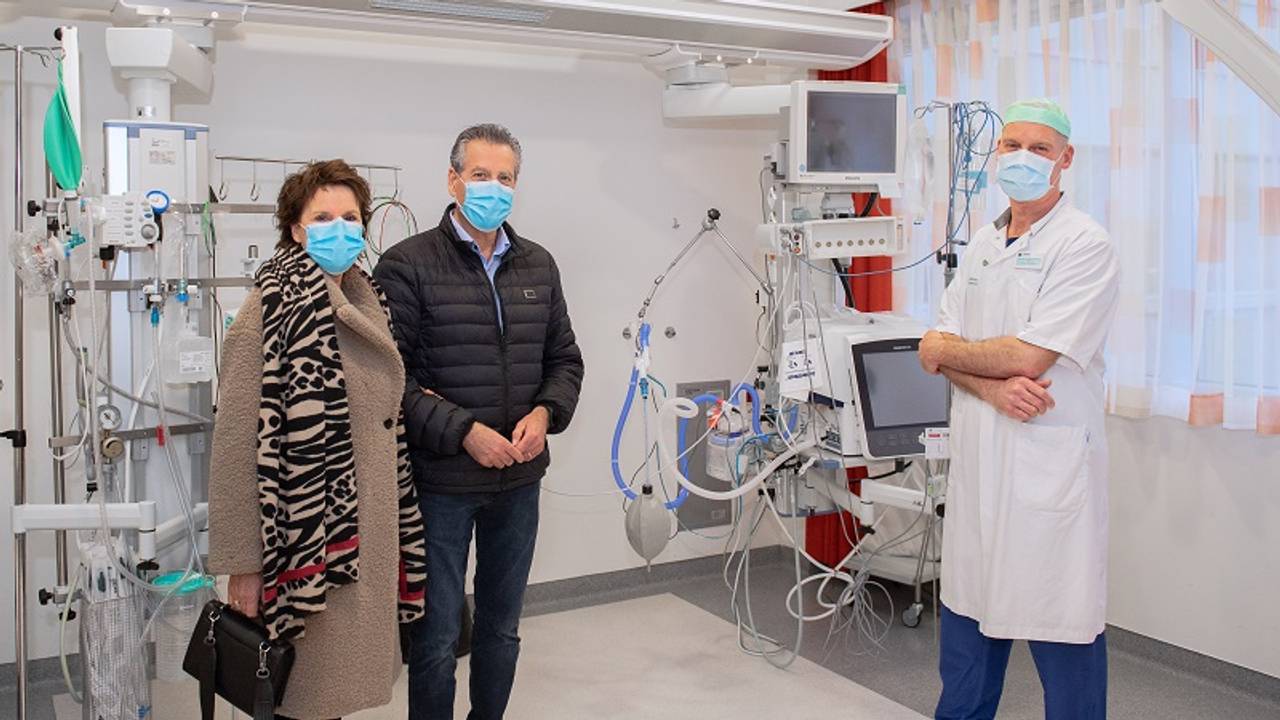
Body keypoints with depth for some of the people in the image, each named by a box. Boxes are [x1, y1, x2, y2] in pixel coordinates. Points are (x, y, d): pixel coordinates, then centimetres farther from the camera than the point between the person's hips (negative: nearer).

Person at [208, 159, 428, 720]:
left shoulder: (368, 304, 9)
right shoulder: (274, 311, -13)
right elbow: (238, 441, -15)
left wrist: (398, 523, 15)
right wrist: (242, 562, -16)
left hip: (372, 525, 7)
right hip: (310, 532, -7)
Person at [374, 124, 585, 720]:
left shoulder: (538, 266, 8)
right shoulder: (408, 265, -9)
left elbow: (564, 359, 13)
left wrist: (545, 414, -6)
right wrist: (463, 431, -20)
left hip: (520, 479, 5)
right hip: (440, 482, -5)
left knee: (502, 626, 19)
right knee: (436, 636, 7)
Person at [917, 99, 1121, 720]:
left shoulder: (1085, 246, -8)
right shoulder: (981, 246, 13)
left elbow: (1028, 355, -18)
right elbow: (939, 352, 7)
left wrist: (947, 351, -1)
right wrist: (992, 386, -13)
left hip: (1049, 463, -6)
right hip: (976, 458, 7)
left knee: (1061, 624, 1)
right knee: (968, 603, 16)